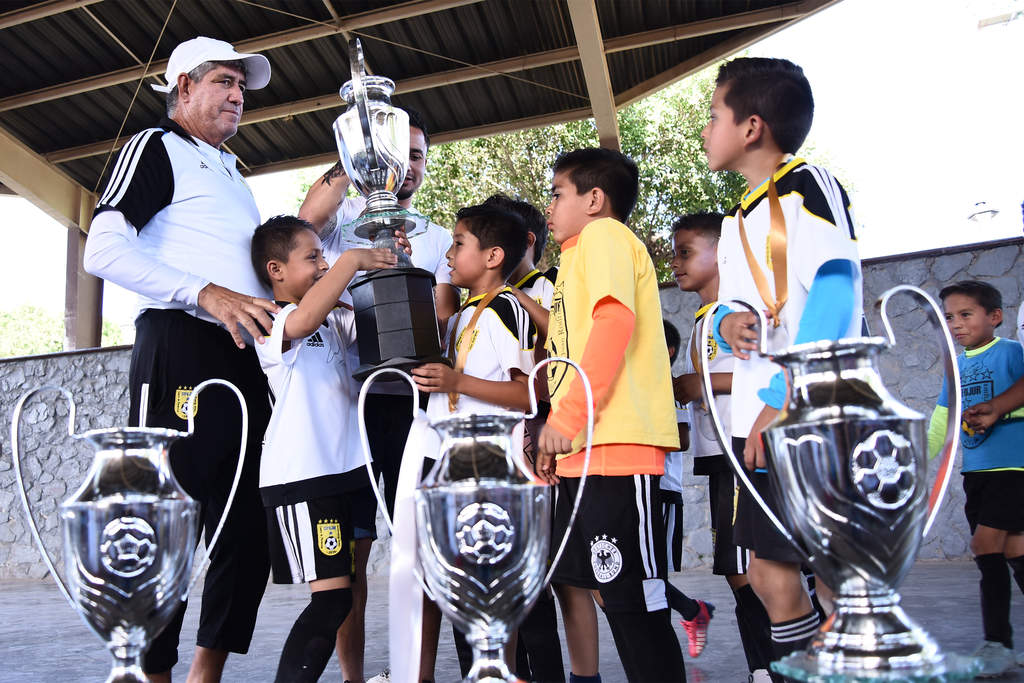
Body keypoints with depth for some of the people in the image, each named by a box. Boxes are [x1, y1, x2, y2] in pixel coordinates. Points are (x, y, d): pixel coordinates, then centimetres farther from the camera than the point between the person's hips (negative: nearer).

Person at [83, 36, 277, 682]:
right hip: (181, 346, -8)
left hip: (244, 359, 8)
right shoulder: (157, 146, 4)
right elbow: (104, 250, -9)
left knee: (248, 527, 8)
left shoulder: (232, 173, 27)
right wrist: (207, 294, -19)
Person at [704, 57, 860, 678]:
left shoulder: (807, 184, -4)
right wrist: (727, 323, -3)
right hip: (759, 420, 8)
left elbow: (836, 294, -16)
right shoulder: (737, 221, 19)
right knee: (769, 574, 11)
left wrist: (785, 398, -22)